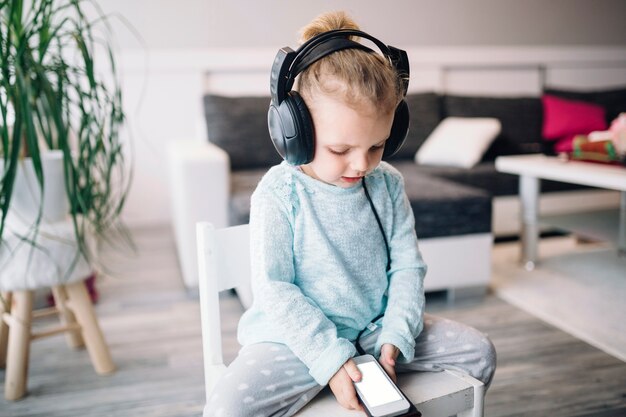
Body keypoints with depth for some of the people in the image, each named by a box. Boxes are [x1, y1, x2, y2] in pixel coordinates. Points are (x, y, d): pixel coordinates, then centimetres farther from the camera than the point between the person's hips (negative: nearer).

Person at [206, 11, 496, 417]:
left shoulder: (388, 184, -2)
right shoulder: (279, 194, -15)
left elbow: (407, 266, 1)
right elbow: (274, 290, -15)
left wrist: (395, 337, -12)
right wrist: (330, 357, -21)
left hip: (377, 328, 5)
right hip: (299, 337, -4)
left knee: (479, 351, 0)